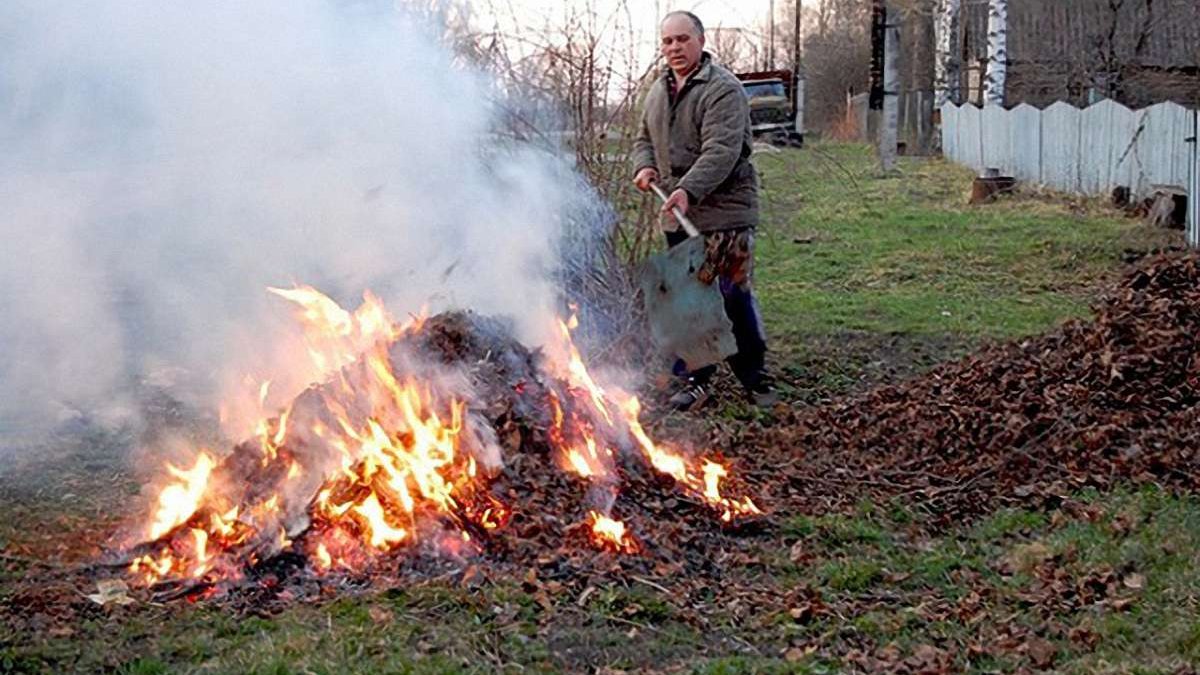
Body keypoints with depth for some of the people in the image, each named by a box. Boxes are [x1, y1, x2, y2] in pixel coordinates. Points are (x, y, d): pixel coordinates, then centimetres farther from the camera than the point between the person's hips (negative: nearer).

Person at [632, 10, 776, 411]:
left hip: (724, 212, -6)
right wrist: (644, 166, 4)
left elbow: (721, 150, -22)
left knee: (734, 295, -3)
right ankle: (694, 380, 18)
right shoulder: (658, 91, 14)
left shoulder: (723, 89, -11)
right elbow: (645, 139, 26)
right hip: (676, 214, 7)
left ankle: (754, 377, 11)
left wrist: (689, 189, -34)